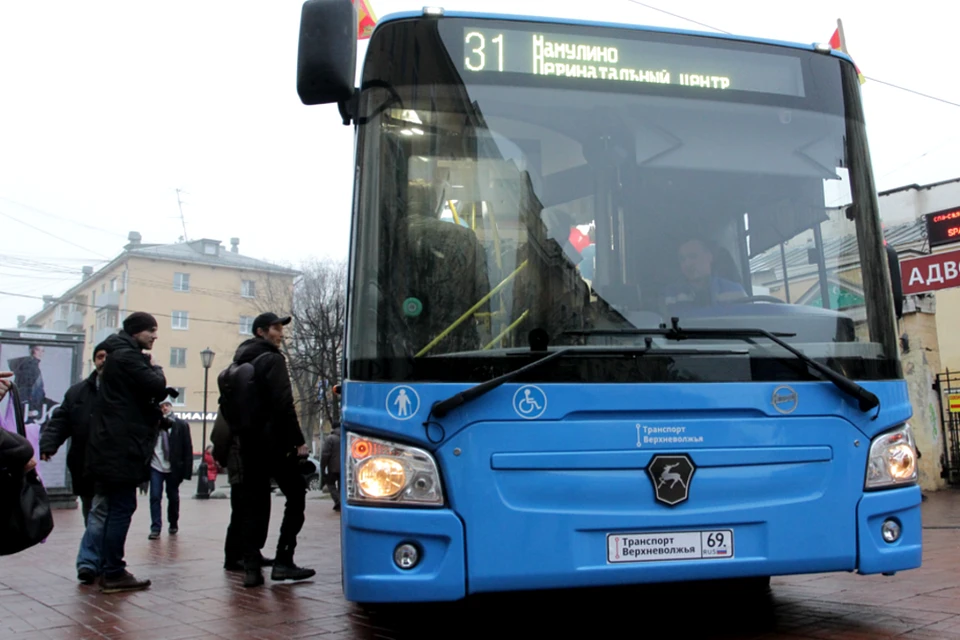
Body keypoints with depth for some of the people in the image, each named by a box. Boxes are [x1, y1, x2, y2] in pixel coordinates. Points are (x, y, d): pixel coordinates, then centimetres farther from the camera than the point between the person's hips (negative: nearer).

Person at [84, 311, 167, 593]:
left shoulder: (122, 355, 21)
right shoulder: (127, 356, -12)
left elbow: (150, 392, 22)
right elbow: (156, 385, -21)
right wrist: (156, 368, -3)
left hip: (114, 445, 11)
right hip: (122, 446, -11)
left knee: (116, 508, 13)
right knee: (122, 508, -7)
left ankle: (110, 570, 19)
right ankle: (113, 573, -4)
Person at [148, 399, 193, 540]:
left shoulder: (181, 425, 0)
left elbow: (188, 448, -2)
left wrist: (186, 470, -7)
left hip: (173, 468, 0)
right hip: (156, 466, 0)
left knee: (173, 497, 12)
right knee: (155, 497, -4)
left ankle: (173, 524, 29)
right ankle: (155, 528, 1)